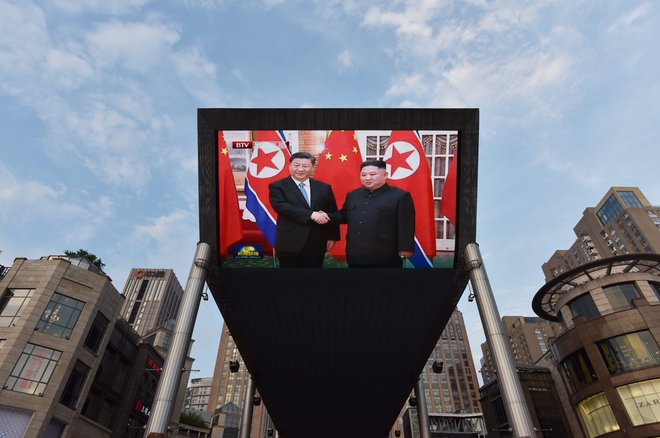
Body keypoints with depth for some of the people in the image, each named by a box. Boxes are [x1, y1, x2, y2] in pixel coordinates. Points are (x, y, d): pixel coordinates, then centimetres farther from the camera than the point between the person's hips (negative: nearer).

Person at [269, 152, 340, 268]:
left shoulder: (324, 188, 8)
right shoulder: (277, 186, -1)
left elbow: (332, 213, 10)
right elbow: (281, 206, -18)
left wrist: (332, 237, 3)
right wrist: (311, 214, -23)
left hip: (316, 244, 3)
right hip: (289, 244, -2)